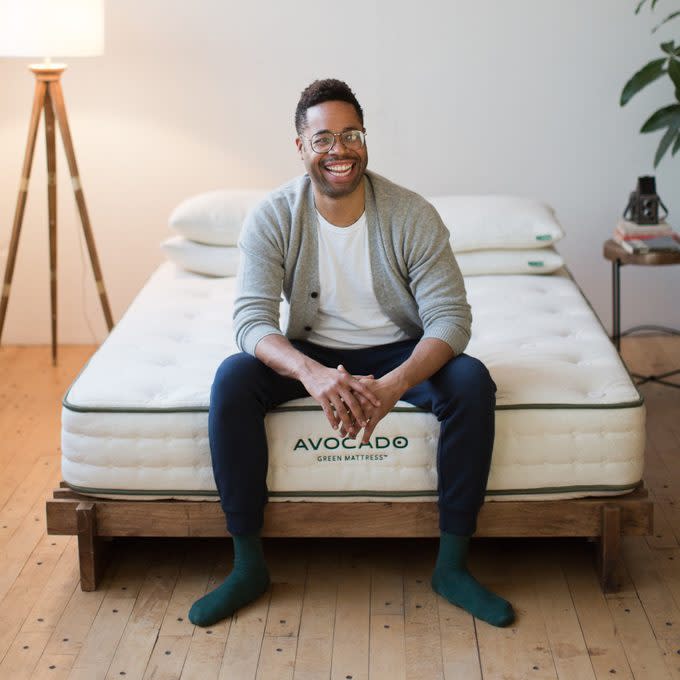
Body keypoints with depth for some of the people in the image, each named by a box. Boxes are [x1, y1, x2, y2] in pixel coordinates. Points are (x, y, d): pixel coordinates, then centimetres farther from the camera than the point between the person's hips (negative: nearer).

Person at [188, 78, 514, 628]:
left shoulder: (412, 216, -17)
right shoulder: (272, 218, -14)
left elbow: (450, 316, -20)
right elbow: (253, 319, -23)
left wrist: (395, 384, -40)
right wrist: (313, 374, -45)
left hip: (398, 352, 0)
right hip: (312, 352, 1)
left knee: (472, 383, -30)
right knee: (232, 380, -28)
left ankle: (452, 565, -16)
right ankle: (248, 565, -16)